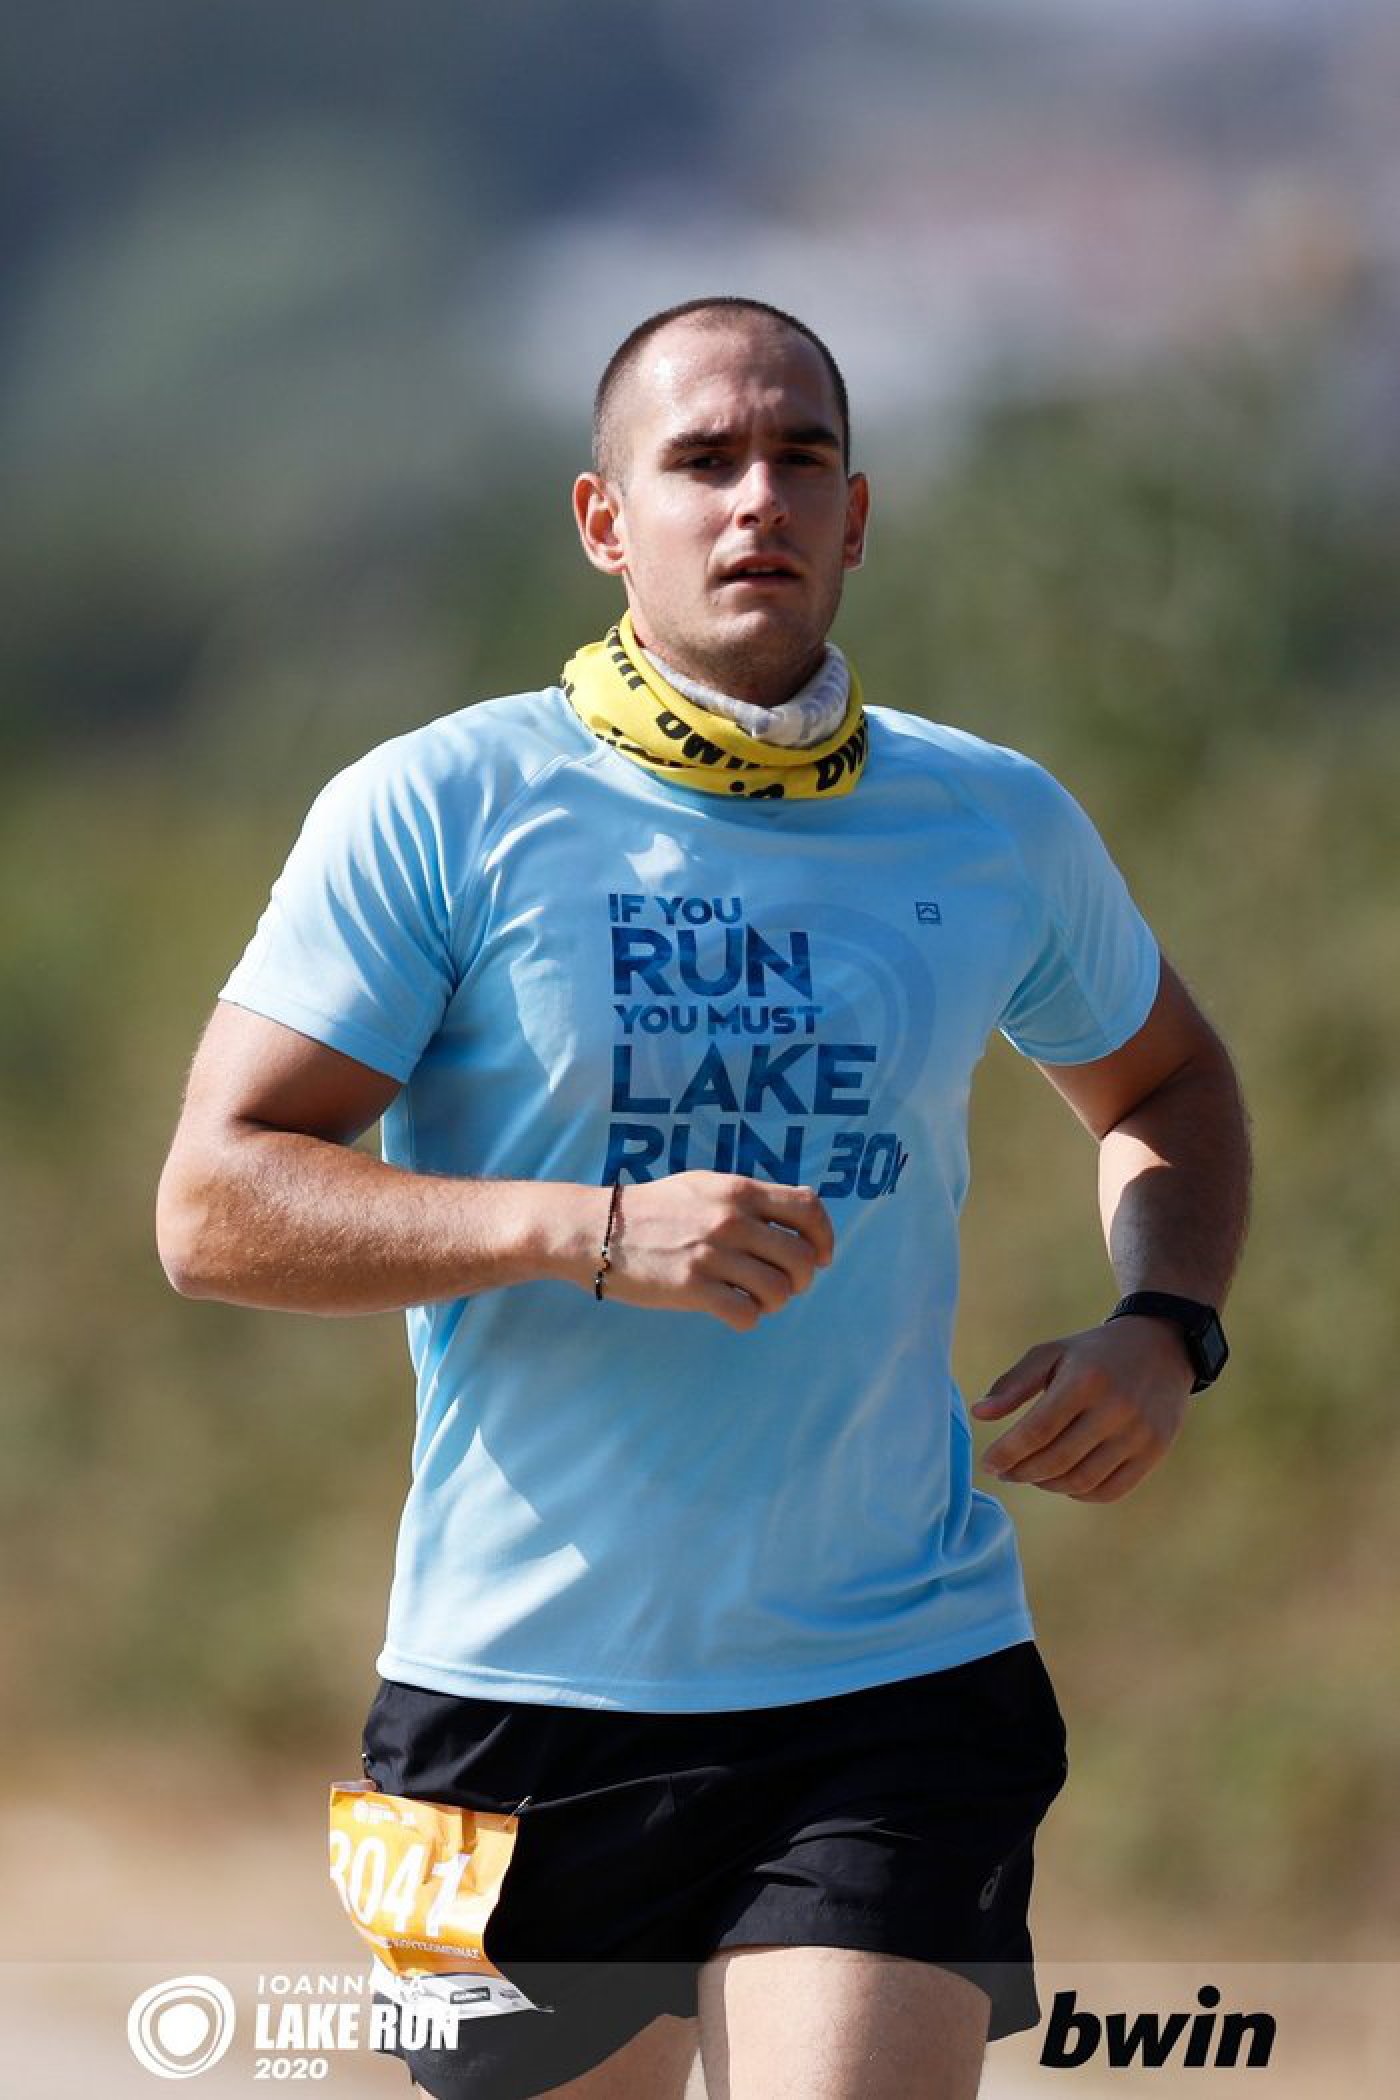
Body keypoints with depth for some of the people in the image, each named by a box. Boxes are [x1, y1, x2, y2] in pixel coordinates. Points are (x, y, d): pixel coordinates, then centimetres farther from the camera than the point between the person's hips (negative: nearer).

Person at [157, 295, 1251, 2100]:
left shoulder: (1000, 829, 7)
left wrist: (1163, 1331, 6)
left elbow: (1165, 1085, 28)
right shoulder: (436, 811, -4)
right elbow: (212, 1207, -9)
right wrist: (592, 1232, -22)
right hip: (525, 1693, -1)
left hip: (898, 1693, 1)